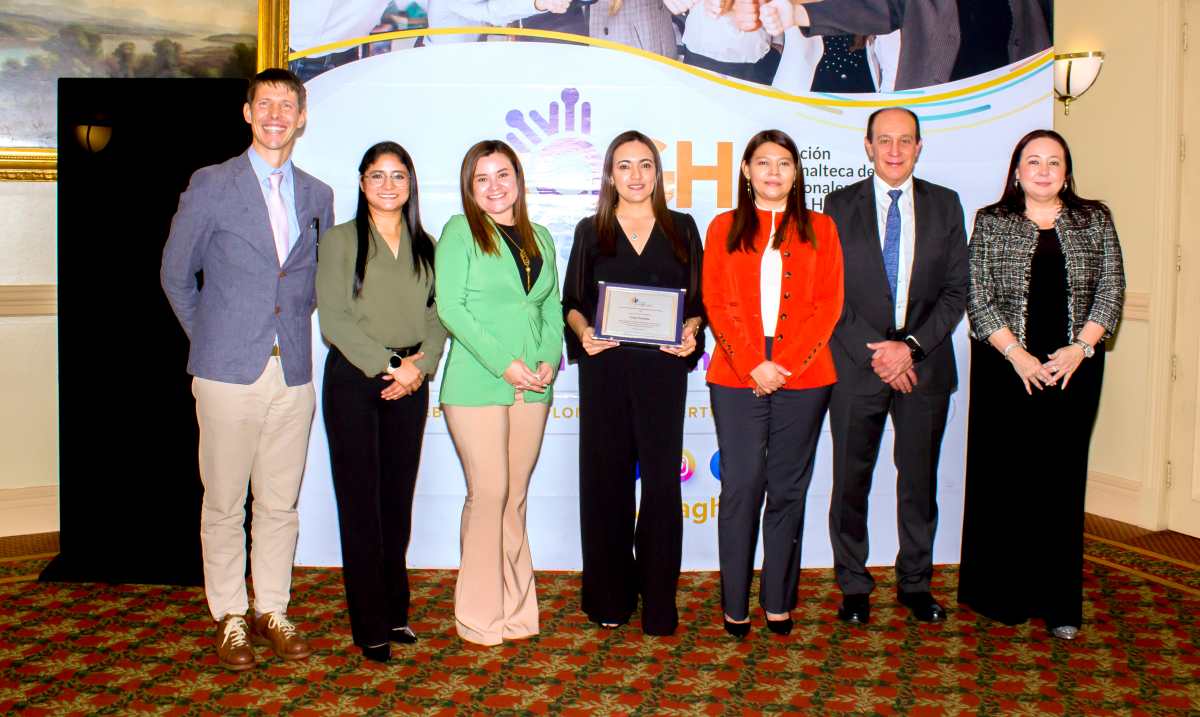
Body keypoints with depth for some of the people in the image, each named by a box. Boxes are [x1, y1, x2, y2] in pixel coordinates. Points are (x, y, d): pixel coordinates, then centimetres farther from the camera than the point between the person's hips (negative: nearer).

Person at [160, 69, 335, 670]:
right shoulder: (211, 185, -1)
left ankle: (272, 611, 22)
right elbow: (175, 272, 6)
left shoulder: (317, 196, 10)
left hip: (294, 373, 3)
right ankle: (230, 618, 18)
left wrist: (296, 325, 12)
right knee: (224, 503, 4)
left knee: (280, 502, 9)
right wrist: (208, 338, 6)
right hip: (229, 372, -3)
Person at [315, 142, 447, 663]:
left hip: (410, 381, 4)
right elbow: (333, 318, -8)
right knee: (360, 500, -1)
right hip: (353, 379, -3)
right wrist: (386, 366, -13)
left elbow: (438, 313, 7)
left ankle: (395, 611, 20)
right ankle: (370, 625, 7)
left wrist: (419, 366, -10)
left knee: (399, 498, 8)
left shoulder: (425, 245, 12)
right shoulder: (340, 240, 0)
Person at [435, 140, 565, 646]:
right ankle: (478, 615, 7)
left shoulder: (539, 238, 16)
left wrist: (549, 358, -2)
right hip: (477, 384, -5)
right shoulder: (460, 231, 0)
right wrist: (504, 363, -14)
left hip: (532, 387, 5)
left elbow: (552, 306, 16)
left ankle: (516, 610, 18)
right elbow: (450, 307, -9)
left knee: (516, 496, 9)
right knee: (488, 494, -5)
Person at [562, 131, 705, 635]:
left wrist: (690, 331, -10)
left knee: (661, 478, -1)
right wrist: (583, 331, -11)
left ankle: (658, 600, 9)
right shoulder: (591, 232, 11)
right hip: (604, 367, 0)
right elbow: (572, 301, 9)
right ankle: (609, 596, 14)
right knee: (606, 477, 3)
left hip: (663, 368, 0)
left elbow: (698, 299, 10)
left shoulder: (681, 229, 11)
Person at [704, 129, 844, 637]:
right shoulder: (724, 228, 9)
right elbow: (716, 304, 2)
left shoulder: (819, 228, 10)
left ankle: (779, 602, 15)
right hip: (737, 379, 0)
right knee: (741, 488, 0)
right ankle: (735, 604, 9)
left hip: (804, 379, 1)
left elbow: (828, 305, 2)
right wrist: (752, 366, -9)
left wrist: (785, 365, -9)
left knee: (787, 490, 5)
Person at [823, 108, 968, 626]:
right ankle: (853, 585, 20)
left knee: (920, 480, 9)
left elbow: (956, 290, 2)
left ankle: (915, 583, 25)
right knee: (851, 480, 5)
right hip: (856, 363, -1)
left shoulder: (945, 205, 7)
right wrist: (875, 351, -10)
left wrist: (912, 346, -10)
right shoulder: (840, 204, 2)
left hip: (925, 363, 1)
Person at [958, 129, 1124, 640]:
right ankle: (1001, 594, 14)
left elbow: (1111, 290, 5)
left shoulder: (1095, 220, 9)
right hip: (1005, 368, -1)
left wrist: (1080, 349, -9)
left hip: (1074, 369, 2)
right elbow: (977, 297, -3)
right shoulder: (991, 223, 3)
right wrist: (1018, 355, -12)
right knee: (1002, 477, 2)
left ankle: (1059, 601, 11)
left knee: (1062, 480, 4)